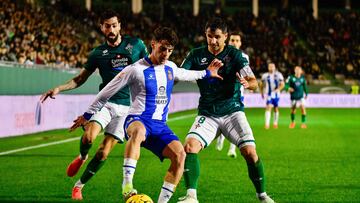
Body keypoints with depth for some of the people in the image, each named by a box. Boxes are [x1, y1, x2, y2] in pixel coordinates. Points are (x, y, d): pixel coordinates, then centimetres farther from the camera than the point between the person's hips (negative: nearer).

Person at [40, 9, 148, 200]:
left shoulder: (135, 44, 4)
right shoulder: (98, 53, 7)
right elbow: (80, 78, 15)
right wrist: (59, 88, 1)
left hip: (127, 106, -1)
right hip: (106, 102, 1)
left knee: (104, 151, -7)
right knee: (89, 136, -26)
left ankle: (79, 185, 11)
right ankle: (82, 157, 10)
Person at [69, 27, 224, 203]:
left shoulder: (170, 68, 13)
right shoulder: (136, 69, -8)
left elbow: (184, 75, 39)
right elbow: (108, 91, -1)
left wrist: (207, 73, 40)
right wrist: (87, 115, 4)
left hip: (160, 125, 6)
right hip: (138, 120, -6)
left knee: (180, 154, -21)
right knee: (138, 131, -44)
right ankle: (127, 185, -51)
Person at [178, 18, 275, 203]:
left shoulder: (235, 54, -5)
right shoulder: (196, 55, 0)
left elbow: (254, 82, -13)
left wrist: (248, 83, -38)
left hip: (232, 110, -1)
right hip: (207, 114, 1)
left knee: (250, 152, -15)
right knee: (189, 147, -21)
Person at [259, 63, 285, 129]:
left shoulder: (278, 75, -4)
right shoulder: (265, 76, -1)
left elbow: (282, 84, -5)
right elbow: (261, 84, 13)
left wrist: (278, 89, -22)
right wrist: (262, 92, 10)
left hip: (276, 94, 1)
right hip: (269, 95, -1)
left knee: (276, 109, 12)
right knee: (268, 108, -16)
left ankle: (275, 123, 27)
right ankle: (267, 124, -21)